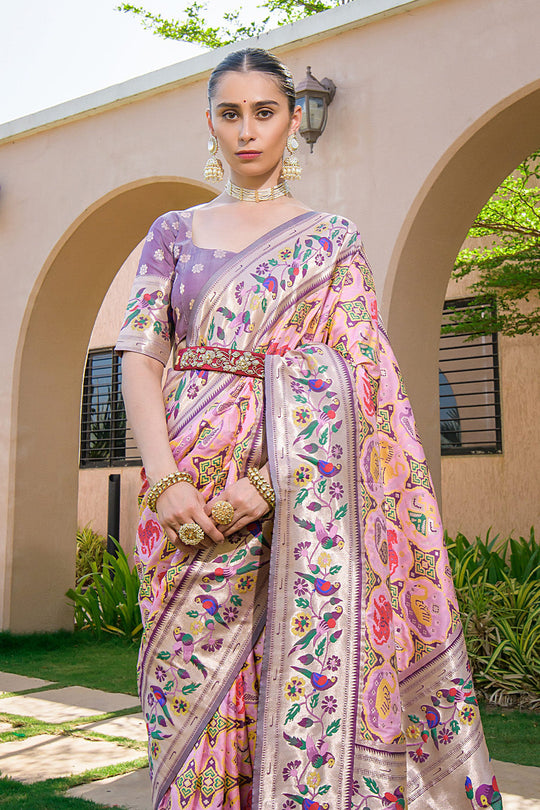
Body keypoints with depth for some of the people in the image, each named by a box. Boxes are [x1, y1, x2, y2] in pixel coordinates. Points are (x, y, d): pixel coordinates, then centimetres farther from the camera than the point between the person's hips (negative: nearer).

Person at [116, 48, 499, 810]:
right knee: (192, 686, 4)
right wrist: (167, 479, -11)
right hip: (190, 487, 2)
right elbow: (140, 356, 5)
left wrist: (273, 476, -15)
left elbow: (357, 376, -1)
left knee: (312, 675, -4)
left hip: (305, 485, -2)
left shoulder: (332, 240, 9)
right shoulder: (175, 231, 14)